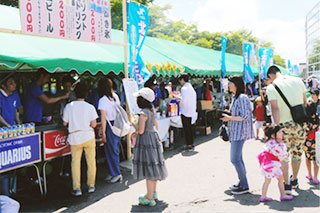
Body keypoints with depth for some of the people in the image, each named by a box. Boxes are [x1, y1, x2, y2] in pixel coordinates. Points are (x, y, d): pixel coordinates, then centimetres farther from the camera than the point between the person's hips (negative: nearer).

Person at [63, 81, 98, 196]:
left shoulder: (69, 106, -4)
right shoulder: (90, 107, -6)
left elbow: (65, 123, 1)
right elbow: (93, 124, -8)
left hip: (75, 137, 0)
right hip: (88, 137, 0)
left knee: (75, 163, 7)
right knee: (91, 162, 12)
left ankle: (77, 188, 7)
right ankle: (91, 186, 20)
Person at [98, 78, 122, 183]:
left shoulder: (102, 100, -14)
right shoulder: (115, 96, 5)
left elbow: (103, 118, -15)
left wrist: (103, 133, -12)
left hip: (109, 126, -7)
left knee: (111, 151, 4)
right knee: (115, 150, 15)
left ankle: (117, 174, 11)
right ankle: (112, 173, 25)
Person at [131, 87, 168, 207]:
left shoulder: (143, 113, -18)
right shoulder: (150, 112, 9)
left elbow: (140, 131, -20)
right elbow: (156, 127, 15)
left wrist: (133, 124, -4)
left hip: (146, 141, -9)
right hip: (153, 139, 9)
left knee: (149, 169, -5)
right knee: (153, 168, 17)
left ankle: (149, 199, 1)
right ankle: (153, 193, 30)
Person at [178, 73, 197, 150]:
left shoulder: (184, 88, -14)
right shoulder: (191, 87, 13)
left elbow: (183, 100, -19)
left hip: (186, 112, -8)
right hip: (192, 111, 8)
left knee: (187, 129, -1)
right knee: (191, 129, 13)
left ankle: (189, 145, 2)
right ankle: (191, 143, 20)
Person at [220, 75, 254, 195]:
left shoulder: (242, 98, -16)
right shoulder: (235, 97, 15)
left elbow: (244, 117, -20)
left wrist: (229, 118, -16)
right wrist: (228, 117, 11)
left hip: (239, 132, -10)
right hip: (235, 132, 10)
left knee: (235, 159, -9)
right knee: (238, 158, 15)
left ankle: (244, 186, 0)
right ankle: (242, 182, 25)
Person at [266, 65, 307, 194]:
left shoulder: (271, 87, -8)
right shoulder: (297, 80, 5)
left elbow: (275, 109, -18)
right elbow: (305, 102, 11)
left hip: (285, 124, -4)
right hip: (300, 123, 4)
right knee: (297, 153, 19)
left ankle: (287, 185, 8)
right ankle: (294, 180, 36)